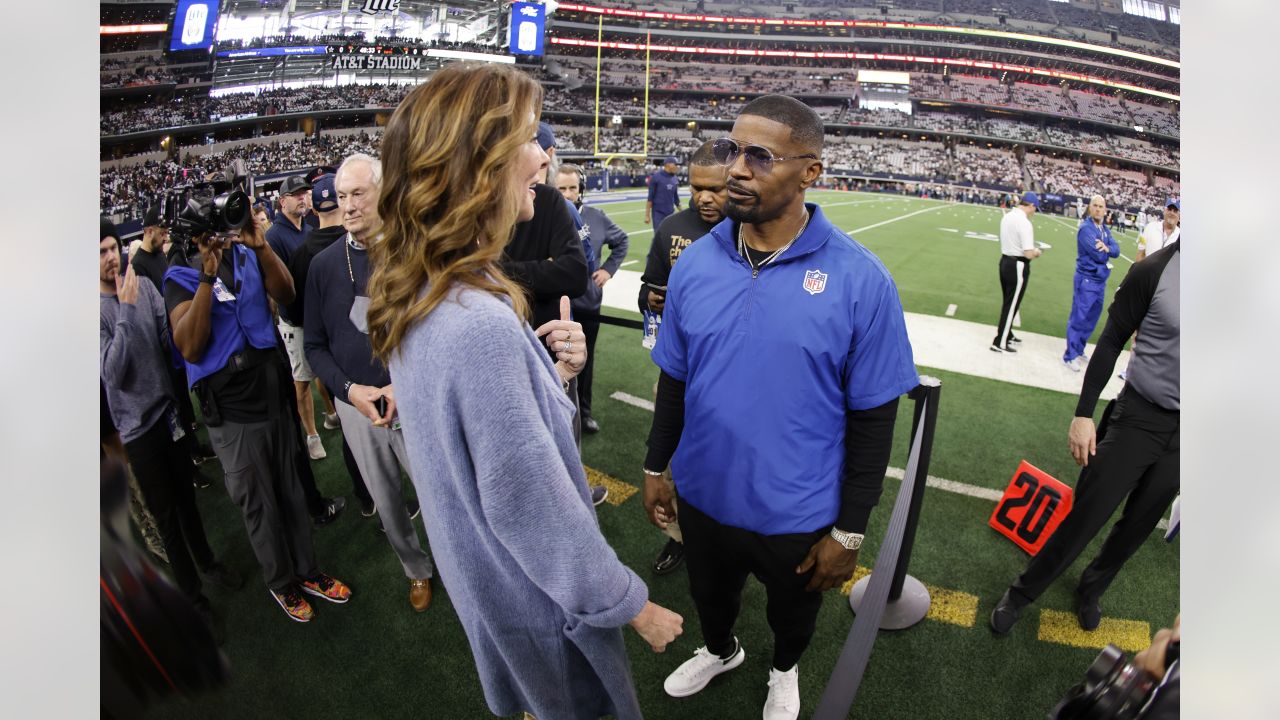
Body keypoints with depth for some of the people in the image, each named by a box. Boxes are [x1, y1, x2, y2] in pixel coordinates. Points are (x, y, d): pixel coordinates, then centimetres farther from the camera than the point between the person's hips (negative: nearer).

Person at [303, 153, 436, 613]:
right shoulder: (324, 264, 1)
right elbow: (315, 345, 6)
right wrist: (349, 390, -9)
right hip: (356, 405, 3)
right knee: (386, 504, 17)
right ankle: (417, 571, 41)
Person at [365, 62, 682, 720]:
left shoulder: (420, 295, -6)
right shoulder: (479, 323, -35)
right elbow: (532, 511, -29)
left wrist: (552, 370, -12)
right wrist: (632, 604, -15)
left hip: (479, 571, 7)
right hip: (536, 593, -7)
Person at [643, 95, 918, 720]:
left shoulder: (859, 279, -19)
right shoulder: (694, 263, -8)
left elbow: (873, 417, -13)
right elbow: (674, 380, 3)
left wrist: (849, 531, -8)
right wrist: (655, 466, 8)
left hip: (797, 516, -2)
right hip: (703, 498, 3)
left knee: (791, 612, 27)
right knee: (709, 596, 29)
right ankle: (720, 650, 64)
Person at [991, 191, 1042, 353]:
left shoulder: (1006, 217, 5)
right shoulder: (1024, 223, -21)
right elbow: (1028, 254, -23)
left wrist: (1030, 250, 13)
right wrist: (1036, 252, -1)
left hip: (1005, 261, 8)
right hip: (1017, 266, -8)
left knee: (1007, 302, 20)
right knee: (1011, 305, 1)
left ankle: (1006, 335, 34)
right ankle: (1000, 343, 5)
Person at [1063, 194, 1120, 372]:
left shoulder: (1105, 229, 12)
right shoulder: (1086, 228, -15)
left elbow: (1116, 251, 1)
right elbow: (1099, 256, -21)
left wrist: (1107, 248, -18)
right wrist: (1105, 252, 0)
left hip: (1100, 281, 8)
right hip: (1086, 280, -8)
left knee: (1091, 319, 15)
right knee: (1078, 319, -5)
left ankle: (1079, 351, 27)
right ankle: (1070, 356, 0)